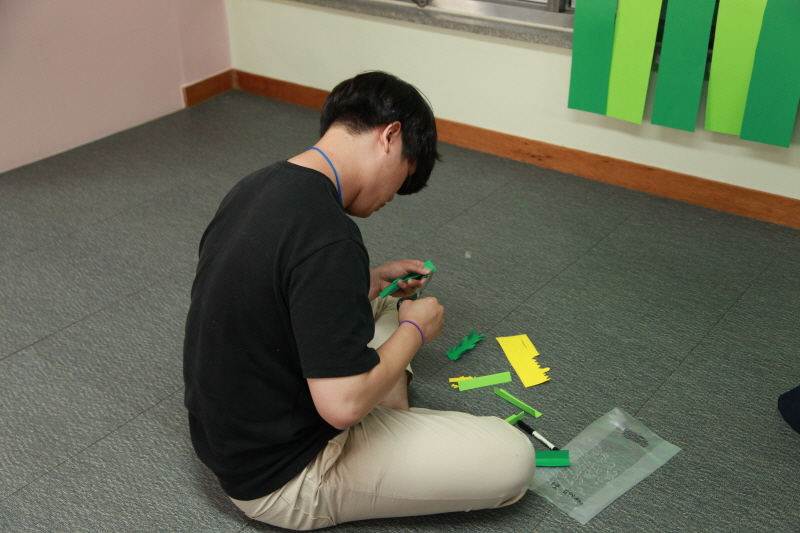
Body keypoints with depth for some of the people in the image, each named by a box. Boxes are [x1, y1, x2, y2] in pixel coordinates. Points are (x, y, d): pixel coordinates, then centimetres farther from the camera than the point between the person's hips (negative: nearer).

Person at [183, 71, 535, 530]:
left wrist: (372, 282, 12)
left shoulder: (256, 187, -1)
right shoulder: (328, 237, -31)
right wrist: (414, 331, -13)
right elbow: (343, 403, -30)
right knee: (514, 458, -8)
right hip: (281, 479, -9)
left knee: (381, 302, 25)